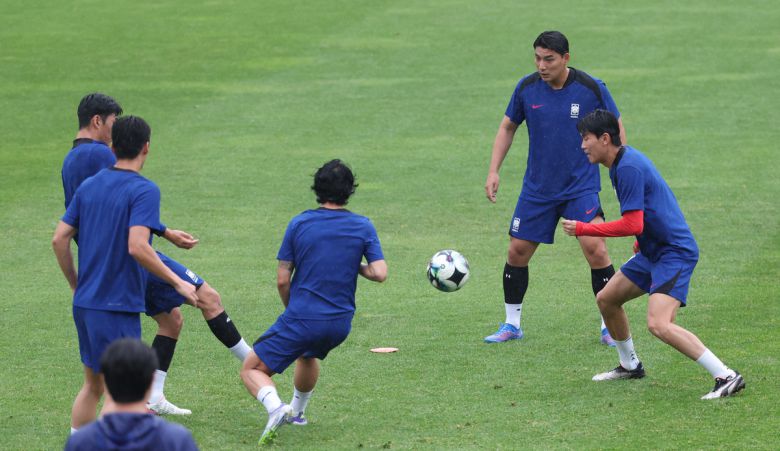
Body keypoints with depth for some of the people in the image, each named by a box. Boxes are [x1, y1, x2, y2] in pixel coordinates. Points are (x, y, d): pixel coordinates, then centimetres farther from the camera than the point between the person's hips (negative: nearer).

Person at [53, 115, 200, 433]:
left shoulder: (88, 186, 8)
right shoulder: (144, 190, -12)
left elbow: (59, 240, 8)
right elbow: (137, 247, -24)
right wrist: (177, 283, -15)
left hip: (84, 303, 7)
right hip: (118, 307, -7)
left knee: (92, 385, 19)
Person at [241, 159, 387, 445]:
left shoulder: (299, 224, -4)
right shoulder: (363, 227, -1)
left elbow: (282, 280, -3)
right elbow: (380, 273, -8)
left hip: (301, 318, -4)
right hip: (340, 323, 4)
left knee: (251, 370, 5)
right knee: (308, 354, 38)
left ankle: (275, 408, -23)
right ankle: (296, 413, 50)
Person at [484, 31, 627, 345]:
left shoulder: (591, 88, -11)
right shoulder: (527, 87, -3)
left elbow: (615, 130, 1)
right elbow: (508, 127, 11)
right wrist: (493, 172, 5)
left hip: (581, 186, -3)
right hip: (537, 187, 3)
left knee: (596, 250, -15)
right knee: (517, 251, 3)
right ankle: (511, 324, 21)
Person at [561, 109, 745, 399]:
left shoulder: (628, 167, -21)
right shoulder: (621, 161, 11)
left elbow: (633, 224, -24)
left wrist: (581, 229, -17)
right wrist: (641, 242, 29)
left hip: (675, 252, -11)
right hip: (652, 251, 11)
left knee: (659, 325, -25)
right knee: (606, 300, 19)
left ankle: (726, 377, -23)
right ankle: (630, 366, 37)